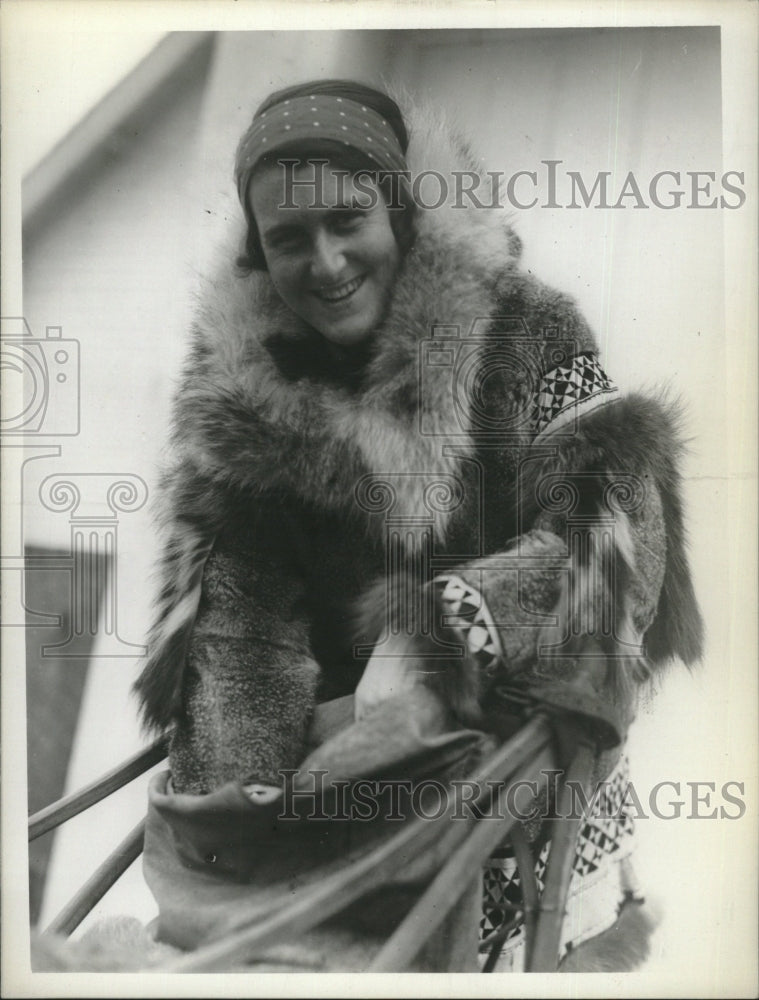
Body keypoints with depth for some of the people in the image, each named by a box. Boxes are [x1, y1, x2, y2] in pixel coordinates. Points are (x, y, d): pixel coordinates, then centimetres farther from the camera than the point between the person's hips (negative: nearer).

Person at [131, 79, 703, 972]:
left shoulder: (528, 333, -8)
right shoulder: (234, 385, -4)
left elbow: (607, 534, -18)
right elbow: (237, 602, -11)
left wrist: (444, 628, -34)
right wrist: (228, 787, -27)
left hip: (529, 756, 0)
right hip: (336, 783, 1)